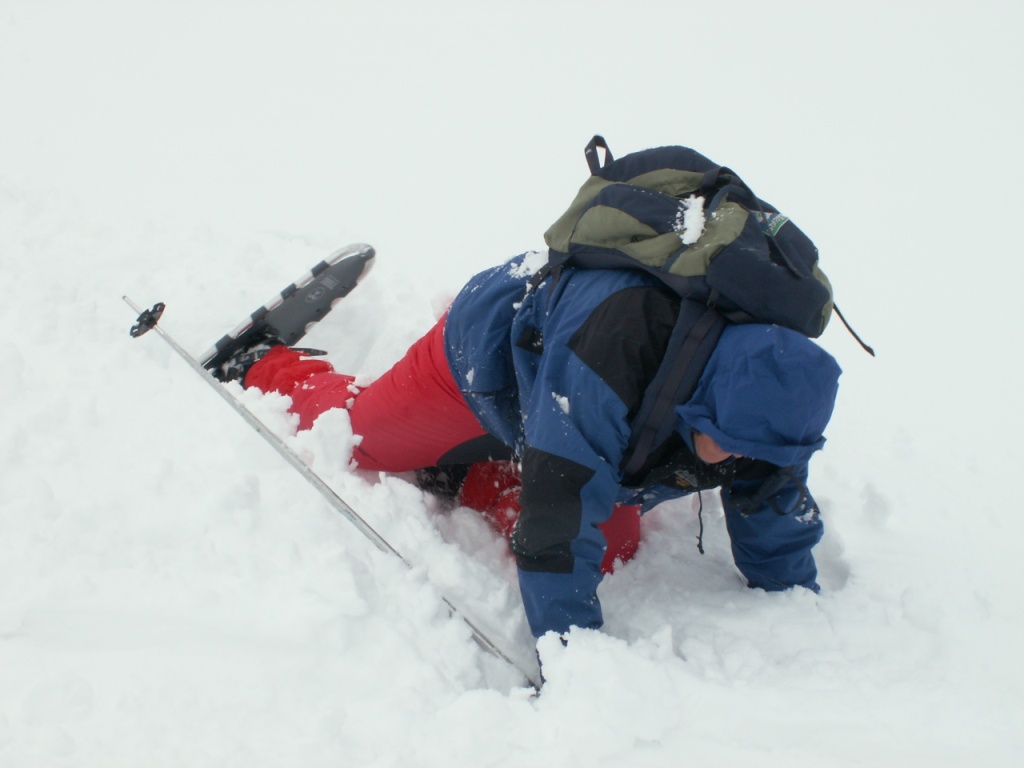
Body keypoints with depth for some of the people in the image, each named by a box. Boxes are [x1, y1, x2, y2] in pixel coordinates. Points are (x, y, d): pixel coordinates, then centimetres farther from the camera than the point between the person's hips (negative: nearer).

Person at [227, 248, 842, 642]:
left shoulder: (764, 391, -30)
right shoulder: (612, 339, -51)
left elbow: (775, 521, -11)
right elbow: (558, 522, -48)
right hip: (484, 356, -5)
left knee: (613, 550, -6)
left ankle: (470, 479, 17)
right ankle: (267, 365, 43)